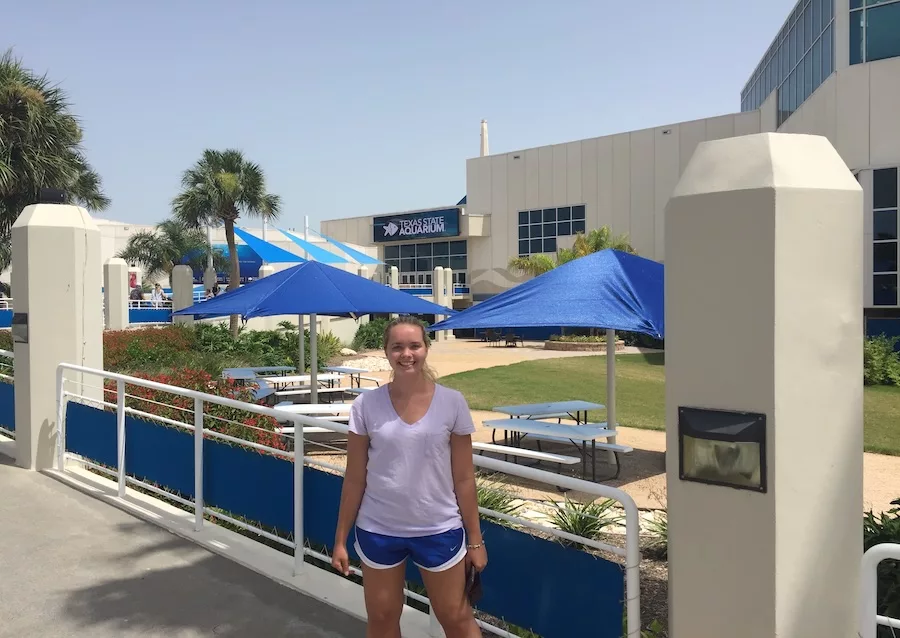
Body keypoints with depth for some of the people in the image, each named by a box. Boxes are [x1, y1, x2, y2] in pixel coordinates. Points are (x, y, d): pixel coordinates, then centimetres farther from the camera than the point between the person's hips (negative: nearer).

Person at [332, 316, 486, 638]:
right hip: (378, 531, 1)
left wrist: (475, 538, 1)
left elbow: (463, 478, -2)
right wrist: (341, 539, 2)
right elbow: (354, 479, -1)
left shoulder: (452, 403, -8)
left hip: (439, 530, -1)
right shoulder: (366, 406, -8)